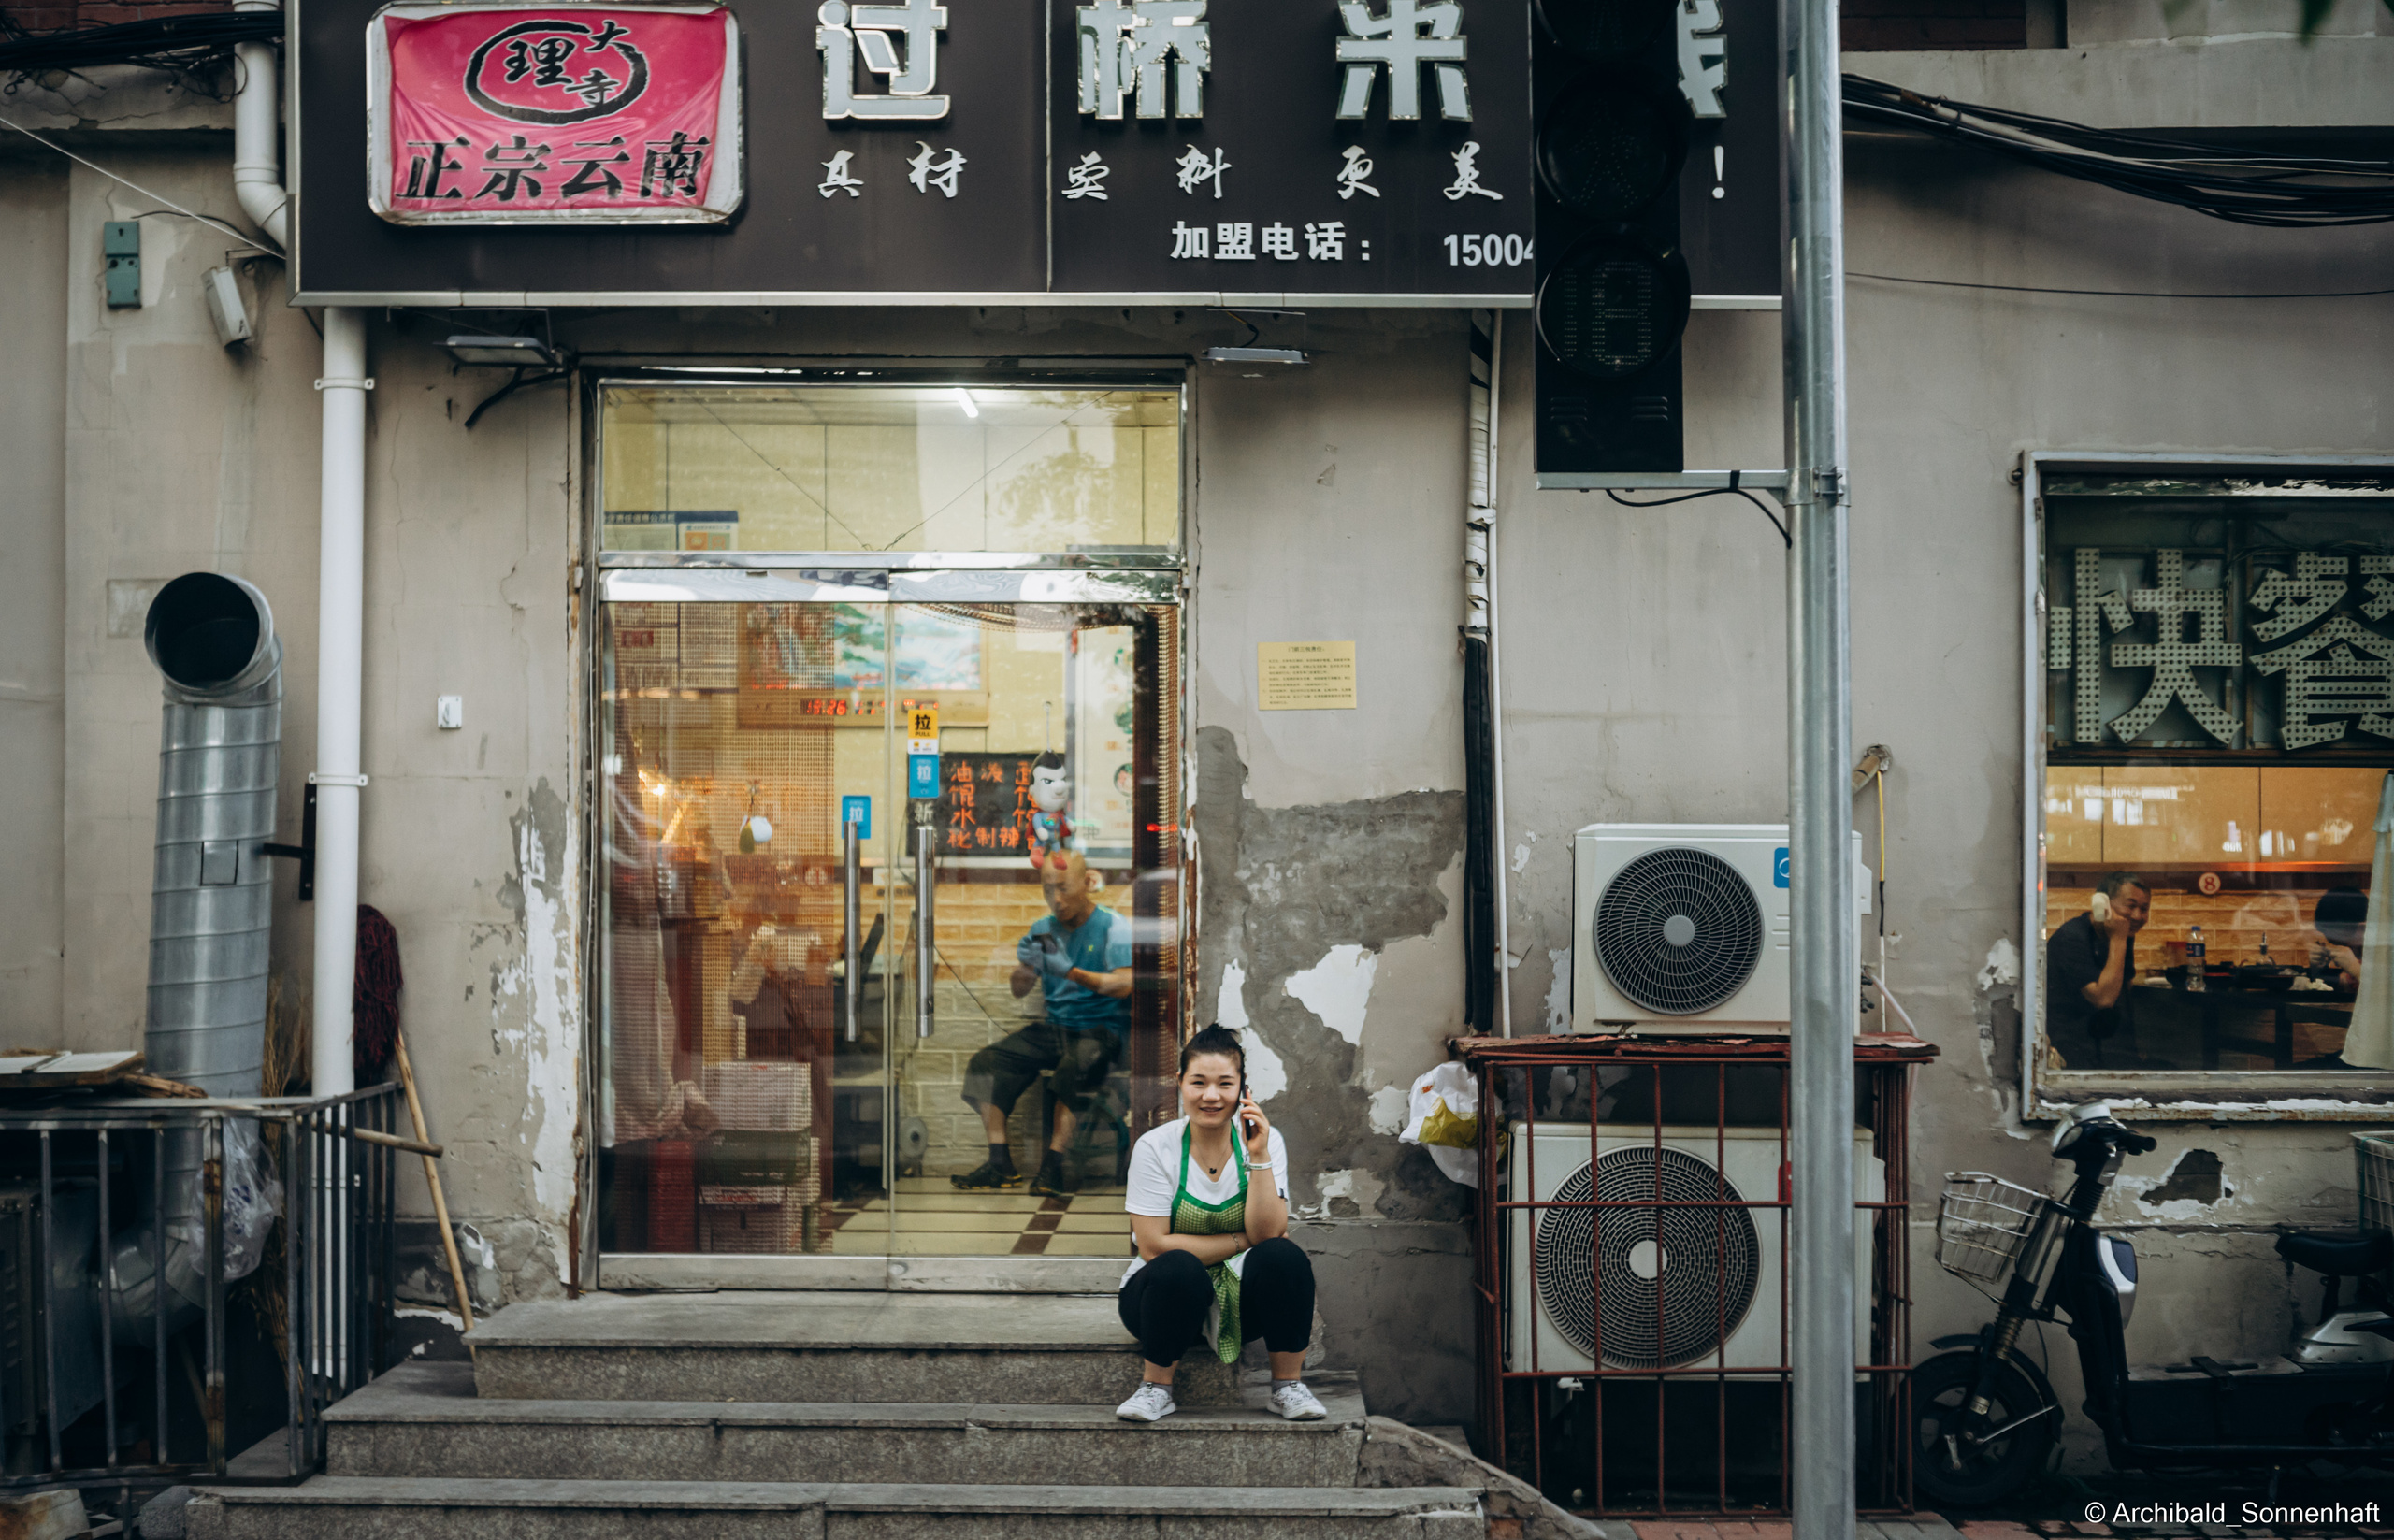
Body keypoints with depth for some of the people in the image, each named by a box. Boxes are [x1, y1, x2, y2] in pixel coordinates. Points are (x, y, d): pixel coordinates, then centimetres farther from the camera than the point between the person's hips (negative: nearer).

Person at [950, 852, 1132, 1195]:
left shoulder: (1113, 927, -4)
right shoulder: (1043, 929, 13)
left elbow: (1123, 985, -17)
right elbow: (1019, 991, 11)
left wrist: (1071, 972, -28)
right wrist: (1023, 967, -12)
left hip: (1101, 1029, -6)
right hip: (1055, 1028, 6)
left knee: (1074, 1068, -38)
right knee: (985, 1064, -14)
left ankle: (1052, 1166, -36)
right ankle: (1000, 1163, -14)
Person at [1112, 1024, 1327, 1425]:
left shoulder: (1264, 1139, -5)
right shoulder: (1155, 1147, -10)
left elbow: (1267, 1234, -15)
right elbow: (1155, 1246, -15)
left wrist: (1258, 1156, -23)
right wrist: (1241, 1241, -14)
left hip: (1241, 1300, 2)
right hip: (1170, 1295, -2)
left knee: (1283, 1256, -28)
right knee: (1179, 1268, -35)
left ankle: (1288, 1385, -8)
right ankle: (1155, 1389, -11)